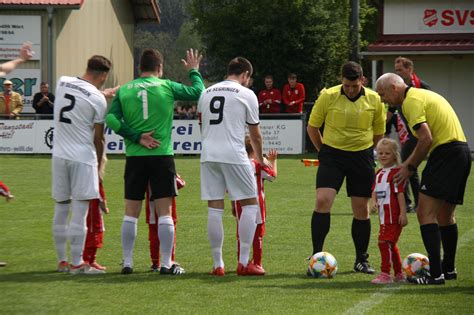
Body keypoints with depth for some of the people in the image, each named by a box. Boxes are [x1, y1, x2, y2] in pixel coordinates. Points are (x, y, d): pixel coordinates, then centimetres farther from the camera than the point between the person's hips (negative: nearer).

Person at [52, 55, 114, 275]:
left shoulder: (62, 83, 4)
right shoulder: (98, 99, -11)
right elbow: (98, 138, -4)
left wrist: (106, 93, 34)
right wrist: (99, 165, 9)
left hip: (59, 155, 6)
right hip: (82, 157, -6)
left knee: (61, 209, 12)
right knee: (80, 211, -3)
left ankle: (62, 261, 19)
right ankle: (77, 264, -2)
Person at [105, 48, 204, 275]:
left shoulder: (124, 90, 5)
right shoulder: (167, 86, -1)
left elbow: (111, 119, -6)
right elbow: (198, 93, 7)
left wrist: (136, 137, -5)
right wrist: (194, 71, 23)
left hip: (134, 156, 2)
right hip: (162, 155, -2)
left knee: (131, 212, 9)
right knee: (164, 212, 1)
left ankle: (127, 262, 11)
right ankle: (166, 264, 0)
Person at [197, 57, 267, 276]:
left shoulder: (206, 93, 16)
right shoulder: (246, 94, 3)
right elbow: (255, 135, 11)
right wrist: (260, 159, 28)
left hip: (208, 156, 5)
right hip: (234, 155, -4)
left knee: (214, 208, 6)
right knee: (250, 204, 6)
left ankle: (217, 264, 5)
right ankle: (244, 262, 0)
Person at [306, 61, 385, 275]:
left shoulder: (374, 100, -2)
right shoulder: (328, 96, -7)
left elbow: (378, 133, 12)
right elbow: (312, 127, 5)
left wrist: (363, 151, 12)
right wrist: (324, 151, 8)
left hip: (361, 156, 2)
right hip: (332, 155, -2)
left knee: (361, 209, 5)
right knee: (322, 201, -16)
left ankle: (361, 260, 18)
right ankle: (316, 255, -9)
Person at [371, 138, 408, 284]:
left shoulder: (396, 173, -11)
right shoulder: (379, 174, 14)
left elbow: (400, 193, -14)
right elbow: (375, 191, 18)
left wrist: (403, 213, -18)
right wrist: (374, 202, -3)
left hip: (393, 216, -9)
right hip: (384, 216, 9)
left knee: (384, 242, -14)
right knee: (390, 244, 17)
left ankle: (385, 274, -13)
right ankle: (399, 274, 27)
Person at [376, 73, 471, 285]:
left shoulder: (411, 101, -9)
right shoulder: (423, 95, 22)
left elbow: (426, 139, -18)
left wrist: (410, 167, -8)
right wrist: (408, 163, 20)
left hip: (446, 152, -10)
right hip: (462, 150, 10)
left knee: (425, 212, -12)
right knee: (445, 215, 21)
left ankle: (436, 274, -18)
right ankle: (448, 269, 31)